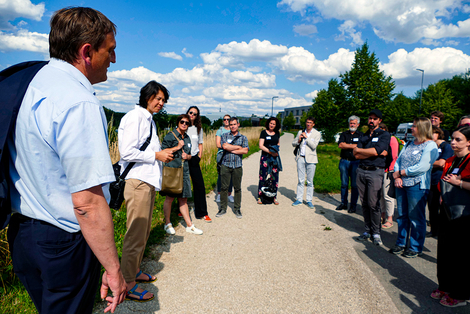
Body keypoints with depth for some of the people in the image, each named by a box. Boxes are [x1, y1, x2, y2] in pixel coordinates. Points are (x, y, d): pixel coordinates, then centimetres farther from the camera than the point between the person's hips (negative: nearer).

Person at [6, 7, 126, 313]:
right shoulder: (80, 103, -25)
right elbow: (88, 202, -28)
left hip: (21, 229, 8)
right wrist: (113, 269, -18)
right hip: (62, 242, -8)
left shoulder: (31, 84, 4)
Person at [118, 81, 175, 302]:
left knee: (143, 232, 18)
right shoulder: (134, 117, -11)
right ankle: (128, 284, 11)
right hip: (137, 182, -10)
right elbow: (127, 152, -20)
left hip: (148, 181, 10)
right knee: (136, 235, -3)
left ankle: (135, 271, 33)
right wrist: (156, 156, -14)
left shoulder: (149, 120, 19)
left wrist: (162, 153, 10)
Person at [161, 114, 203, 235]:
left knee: (183, 199, 10)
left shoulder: (187, 138, 17)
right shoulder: (170, 136, -3)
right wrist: (178, 147, -11)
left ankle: (189, 225, 15)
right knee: (169, 198, 4)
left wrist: (187, 156, 2)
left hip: (184, 172, 6)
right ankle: (167, 224, 20)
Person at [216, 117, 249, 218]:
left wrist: (232, 150, -8)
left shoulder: (243, 138, 9)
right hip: (225, 165, 0)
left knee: (237, 188, 5)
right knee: (224, 187, 2)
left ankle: (237, 209, 17)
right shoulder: (224, 136, 9)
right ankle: (223, 209, 14)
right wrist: (238, 147, -5)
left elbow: (245, 150, -6)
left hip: (237, 166, 0)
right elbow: (225, 146, -11)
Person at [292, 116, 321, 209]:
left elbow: (314, 146, -11)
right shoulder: (300, 132, 12)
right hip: (301, 158, 2)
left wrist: (306, 137, -10)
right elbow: (293, 143, 14)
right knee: (300, 180, 6)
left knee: (310, 181, 3)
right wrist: (298, 140, -7)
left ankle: (309, 200, 12)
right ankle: (299, 199, 13)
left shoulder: (317, 134, 2)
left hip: (310, 159, -2)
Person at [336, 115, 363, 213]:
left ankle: (353, 205, 10)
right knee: (344, 184, 7)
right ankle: (343, 203, 17)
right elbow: (340, 145, -4)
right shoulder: (344, 134, 13)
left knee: (354, 185, 1)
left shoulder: (361, 135, 7)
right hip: (344, 161, 2)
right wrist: (353, 146, -8)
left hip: (356, 162, -2)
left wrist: (347, 145, -9)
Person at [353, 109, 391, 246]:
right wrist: (378, 153, -5)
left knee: (374, 204, -6)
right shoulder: (363, 136, 17)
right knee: (364, 203, 6)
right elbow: (357, 156, 3)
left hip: (375, 172, -4)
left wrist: (358, 150, -1)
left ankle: (376, 233, 8)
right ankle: (367, 230, 15)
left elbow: (376, 151, -14)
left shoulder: (384, 135, 3)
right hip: (361, 171, 5)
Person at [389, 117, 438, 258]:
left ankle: (416, 247, 17)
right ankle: (401, 244, 26)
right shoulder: (409, 144, 14)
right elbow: (398, 161, 12)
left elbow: (422, 167, -18)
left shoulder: (430, 145, -8)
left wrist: (400, 173, -12)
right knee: (402, 216, 13)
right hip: (401, 184, 7)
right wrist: (397, 177, -6)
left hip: (417, 186, -7)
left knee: (416, 218, 3)